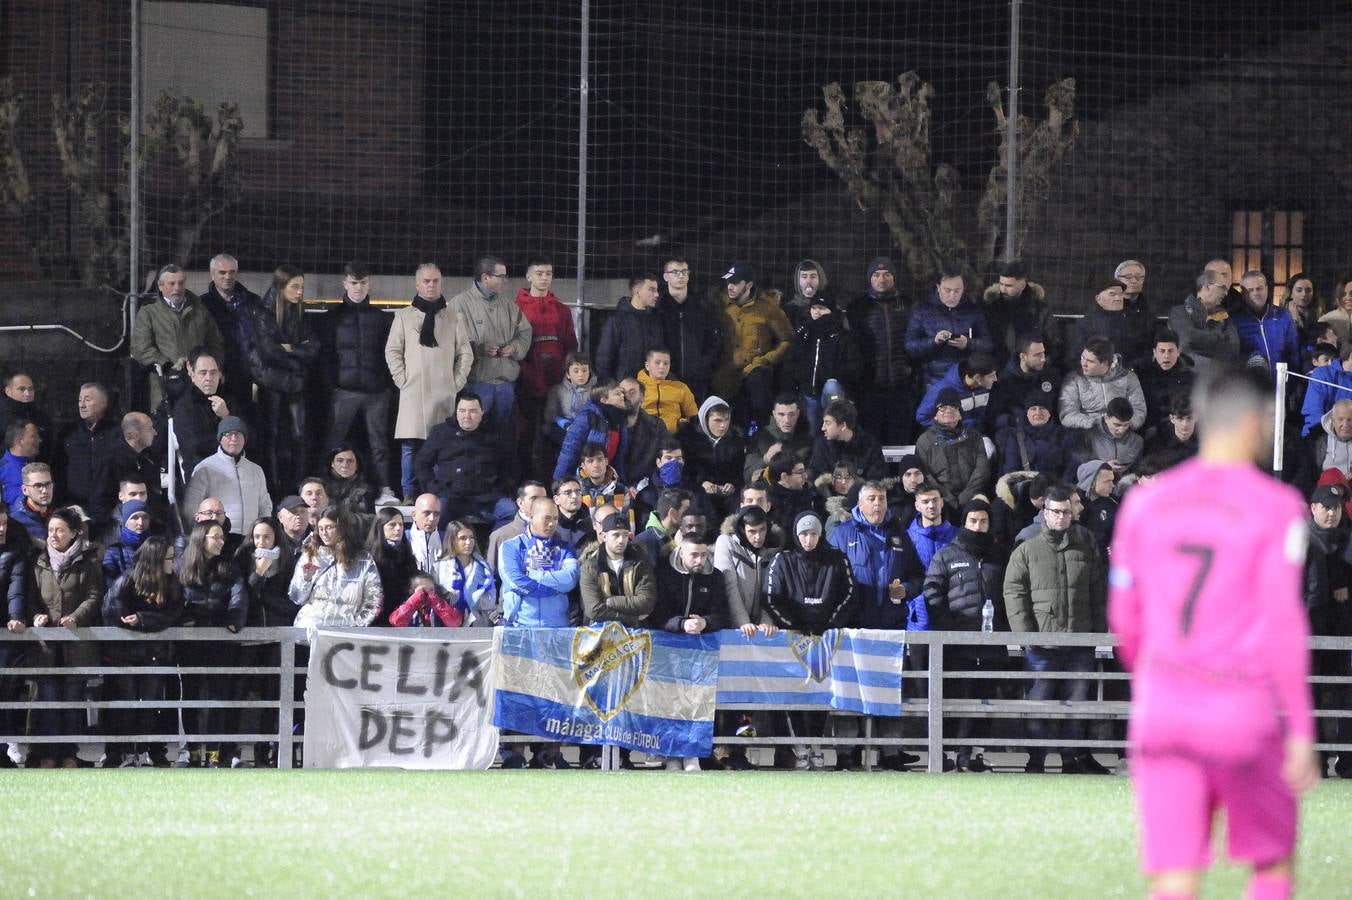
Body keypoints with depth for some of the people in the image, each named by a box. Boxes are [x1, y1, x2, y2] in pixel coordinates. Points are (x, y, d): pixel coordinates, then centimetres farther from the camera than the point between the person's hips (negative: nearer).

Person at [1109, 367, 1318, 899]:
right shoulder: (1275, 507, -7)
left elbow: (1126, 618, 13)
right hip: (1243, 715, -3)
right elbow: (1282, 622, -13)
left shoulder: (1145, 502, 6)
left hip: (1163, 709, 3)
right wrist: (1301, 730, -9)